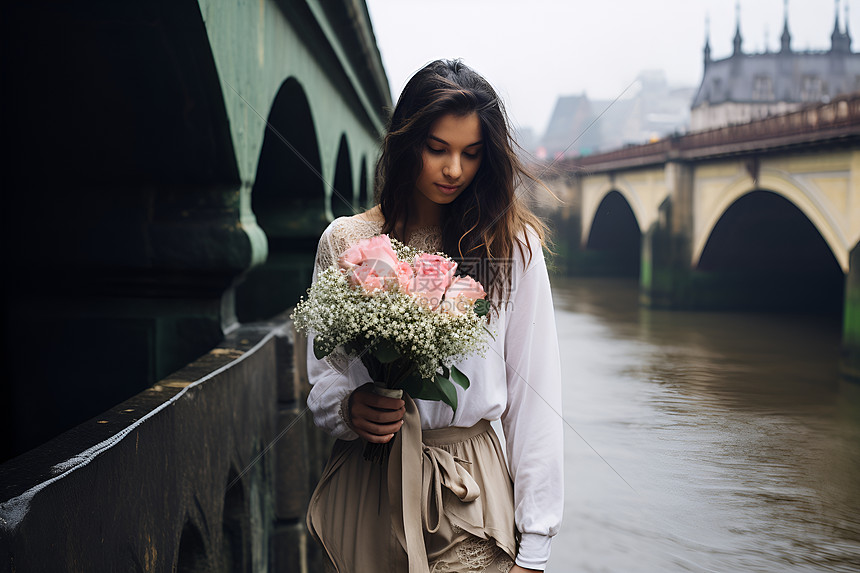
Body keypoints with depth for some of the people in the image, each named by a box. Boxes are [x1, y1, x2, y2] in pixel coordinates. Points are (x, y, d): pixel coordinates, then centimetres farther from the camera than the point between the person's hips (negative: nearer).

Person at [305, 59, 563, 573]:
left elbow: (533, 394, -4)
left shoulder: (512, 245, -2)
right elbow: (323, 379, 7)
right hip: (366, 487, 2)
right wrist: (350, 409, -17)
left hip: (469, 492, -1)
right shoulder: (346, 241, 2)